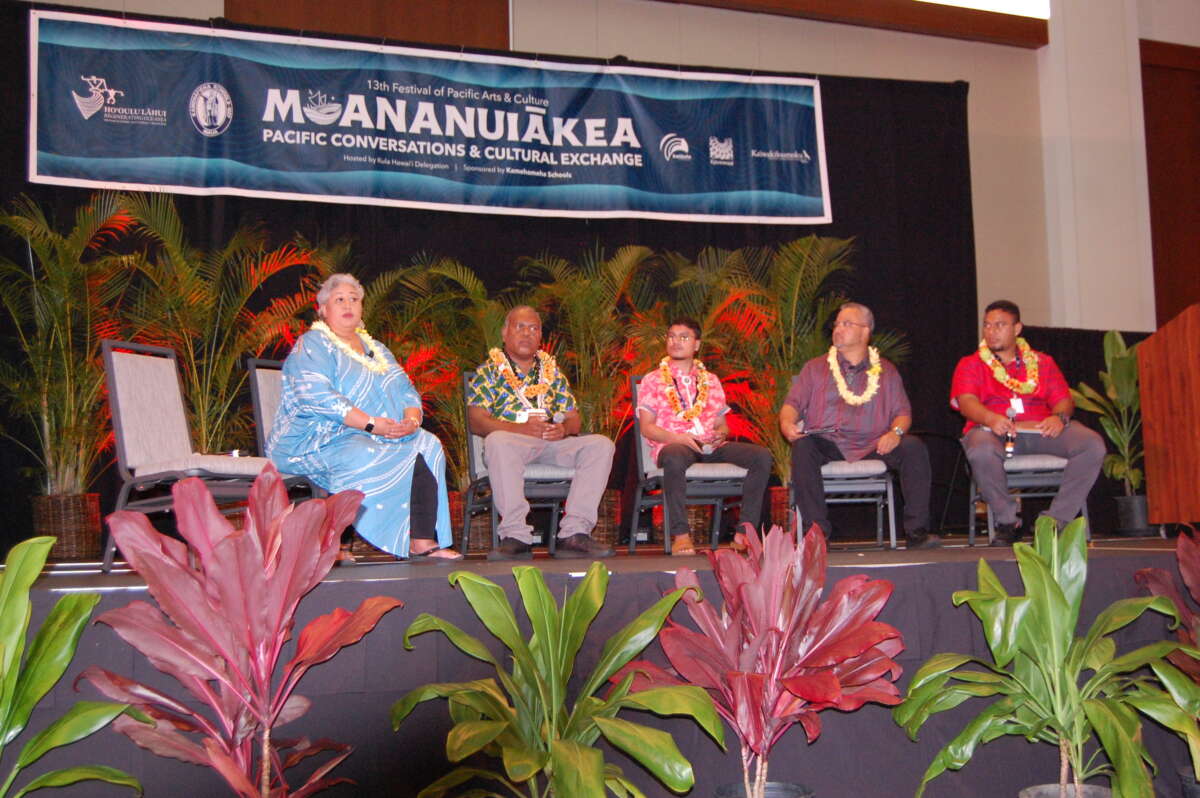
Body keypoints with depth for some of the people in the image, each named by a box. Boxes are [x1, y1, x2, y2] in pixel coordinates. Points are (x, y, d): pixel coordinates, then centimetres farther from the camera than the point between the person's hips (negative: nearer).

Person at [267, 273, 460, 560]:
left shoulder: (376, 350, 25)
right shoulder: (312, 345, 1)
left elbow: (407, 391, 18)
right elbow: (316, 397, -15)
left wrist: (411, 420, -7)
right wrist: (371, 424, -21)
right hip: (320, 440, -7)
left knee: (427, 446, -19)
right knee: (363, 457, -38)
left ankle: (424, 541, -26)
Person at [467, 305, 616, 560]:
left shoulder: (552, 372, 26)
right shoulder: (489, 371, 13)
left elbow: (573, 419, 19)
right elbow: (476, 421, -1)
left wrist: (564, 429, -7)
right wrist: (521, 428, -15)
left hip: (555, 442, 4)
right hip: (513, 440, -4)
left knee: (601, 445, -22)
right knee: (497, 441, -39)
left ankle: (574, 533, -29)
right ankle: (516, 535, -40)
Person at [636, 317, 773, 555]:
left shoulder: (710, 380, 25)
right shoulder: (653, 380, 13)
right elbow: (646, 427, 3)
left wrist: (720, 434, -3)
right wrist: (678, 438, -14)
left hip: (710, 446, 4)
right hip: (671, 444, -4)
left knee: (761, 455, -21)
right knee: (674, 459, -42)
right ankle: (680, 535, -37)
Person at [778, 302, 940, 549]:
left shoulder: (886, 371, 20)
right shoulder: (815, 368, 20)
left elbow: (903, 411, 12)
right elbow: (792, 403, 11)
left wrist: (896, 432, -11)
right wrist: (787, 423, -13)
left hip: (872, 445, 1)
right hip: (827, 443, 0)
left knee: (913, 447, -26)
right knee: (803, 446, -34)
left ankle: (916, 531, -21)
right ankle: (816, 529, -31)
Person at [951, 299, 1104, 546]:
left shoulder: (1042, 362, 23)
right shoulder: (970, 364, 15)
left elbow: (1064, 399, 13)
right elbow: (966, 401, -3)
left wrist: (1059, 416, -13)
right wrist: (991, 418, -26)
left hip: (1041, 430, 3)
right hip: (994, 429, -3)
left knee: (1093, 445, -24)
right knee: (981, 451, -40)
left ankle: (1056, 519, -19)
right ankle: (1008, 522, -20)